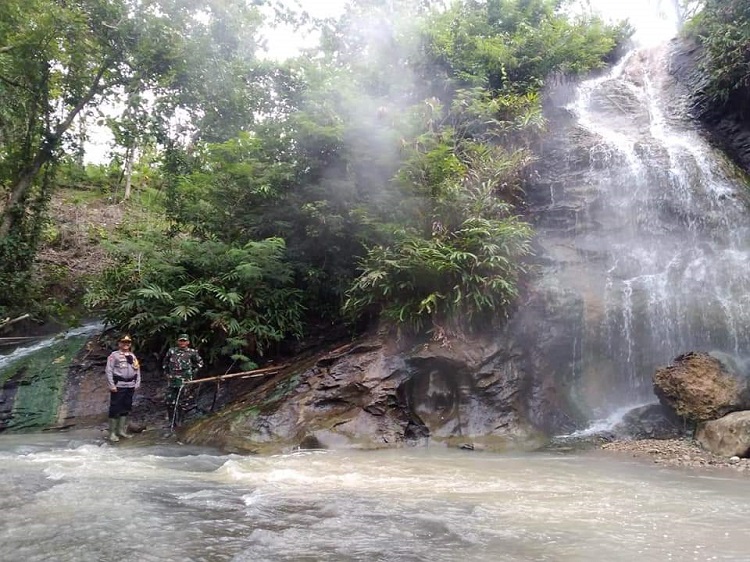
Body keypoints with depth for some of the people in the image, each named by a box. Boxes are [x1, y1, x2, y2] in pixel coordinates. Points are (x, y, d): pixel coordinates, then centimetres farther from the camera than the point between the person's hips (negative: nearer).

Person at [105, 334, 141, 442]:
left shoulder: (133, 356, 17)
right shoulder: (114, 355, -2)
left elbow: (137, 370, 17)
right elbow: (108, 371, -8)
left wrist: (137, 384, 8)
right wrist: (112, 386, -13)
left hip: (130, 386, 6)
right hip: (118, 386, -6)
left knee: (126, 408, 11)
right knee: (115, 409, -4)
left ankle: (121, 430, 21)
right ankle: (112, 433, 3)